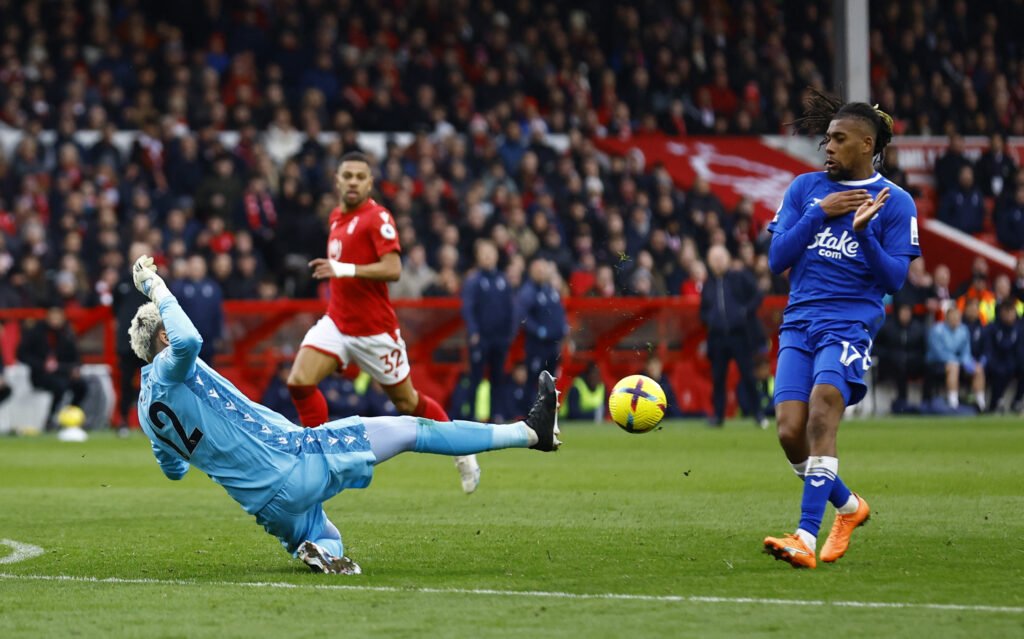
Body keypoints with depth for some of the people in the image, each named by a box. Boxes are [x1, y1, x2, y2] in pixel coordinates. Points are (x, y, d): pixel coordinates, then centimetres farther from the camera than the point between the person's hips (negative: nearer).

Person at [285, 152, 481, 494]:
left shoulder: (378, 218, -14)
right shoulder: (337, 217, 11)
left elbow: (393, 269, -25)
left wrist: (344, 269, -32)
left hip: (374, 330, -6)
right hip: (336, 322, 6)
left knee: (407, 402, 6)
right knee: (299, 382, -15)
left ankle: (462, 452, 28)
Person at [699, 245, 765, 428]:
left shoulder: (740, 278, 3)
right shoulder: (708, 285, 12)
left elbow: (757, 297, 3)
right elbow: (703, 311, 20)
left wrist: (746, 312, -9)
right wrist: (708, 319, 0)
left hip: (740, 335, -3)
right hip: (717, 337, 3)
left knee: (748, 375, -2)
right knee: (718, 378, 2)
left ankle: (758, 413, 8)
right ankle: (718, 415, 10)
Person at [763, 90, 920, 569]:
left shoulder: (894, 202, 3)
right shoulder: (805, 189, 11)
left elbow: (894, 279, -2)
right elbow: (776, 260, 4)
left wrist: (862, 232, -17)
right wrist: (820, 213, -7)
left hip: (851, 323, -4)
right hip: (799, 322, 4)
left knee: (821, 412, -26)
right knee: (790, 432, -8)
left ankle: (806, 538, -28)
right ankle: (848, 506, 21)